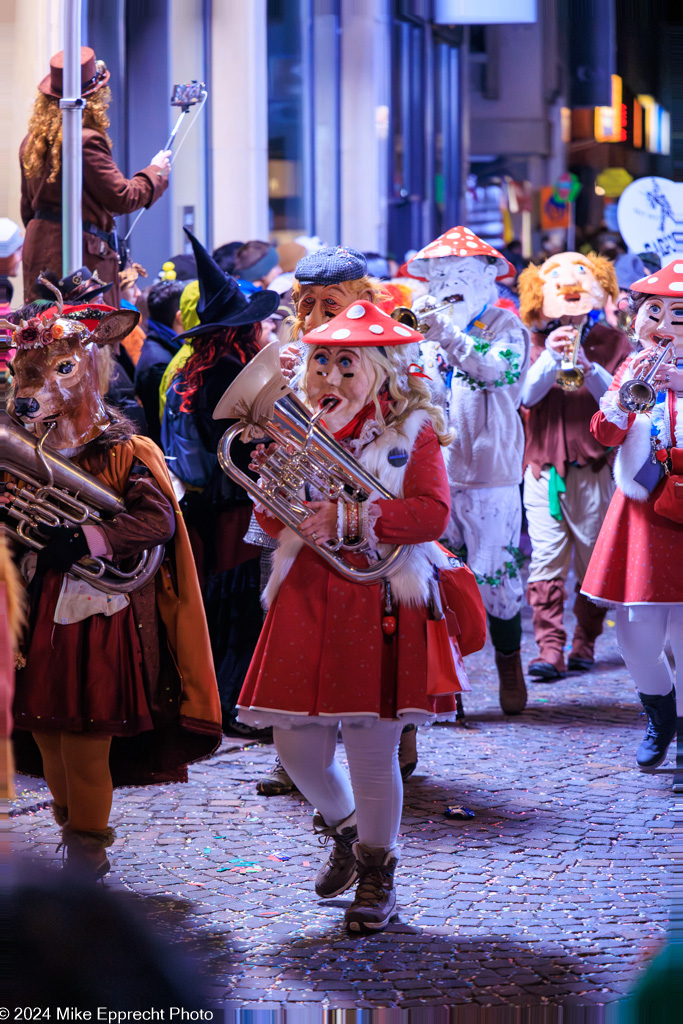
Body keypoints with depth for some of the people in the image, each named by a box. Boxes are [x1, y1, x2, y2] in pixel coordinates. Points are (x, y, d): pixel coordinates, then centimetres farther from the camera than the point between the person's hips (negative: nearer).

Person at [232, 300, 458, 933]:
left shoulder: (412, 434, -1)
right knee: (295, 744, 5)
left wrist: (347, 518, -21)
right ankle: (342, 827, 36)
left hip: (379, 602, -4)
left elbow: (432, 513, -14)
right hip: (306, 600, 4)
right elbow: (267, 513, 10)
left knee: (372, 751, -3)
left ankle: (376, 873, 17)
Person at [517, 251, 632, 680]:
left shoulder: (612, 343, 5)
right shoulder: (534, 343, 8)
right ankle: (550, 649, -8)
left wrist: (588, 367, -20)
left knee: (593, 562, 4)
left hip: (593, 468, 0)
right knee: (546, 561, -7)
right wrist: (550, 357, -19)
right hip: (543, 468, 1)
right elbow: (524, 395, -5)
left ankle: (586, 641, 17)